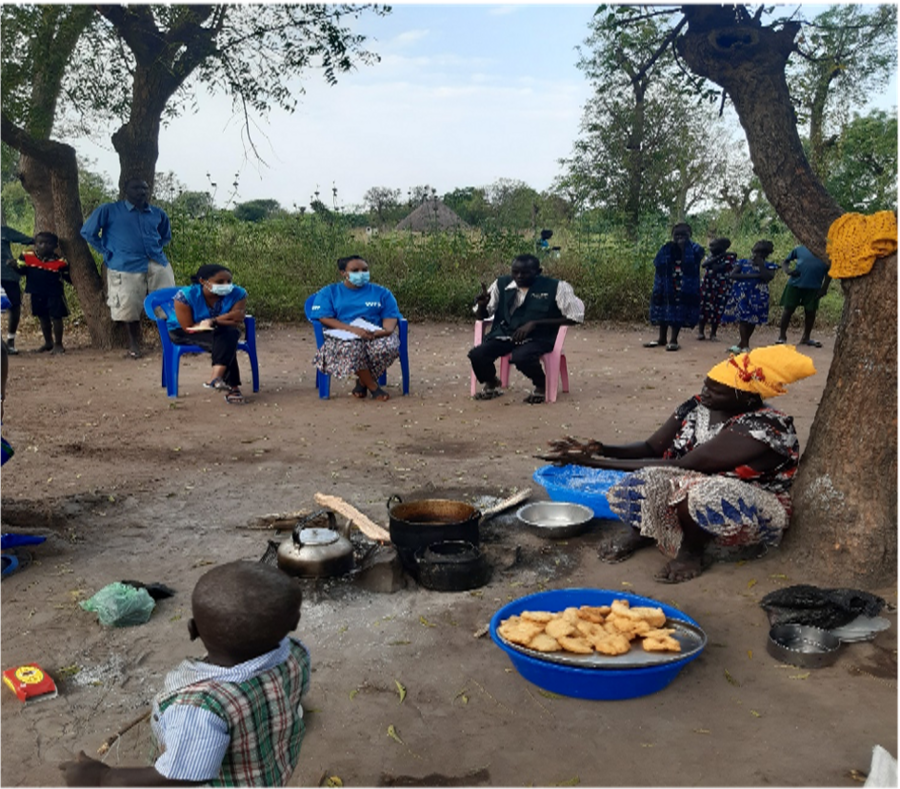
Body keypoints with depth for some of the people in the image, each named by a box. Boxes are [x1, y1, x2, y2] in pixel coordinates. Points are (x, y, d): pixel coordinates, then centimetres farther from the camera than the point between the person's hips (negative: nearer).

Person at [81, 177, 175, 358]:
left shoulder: (158, 213, 12)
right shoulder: (109, 210, 2)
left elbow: (166, 236, 29)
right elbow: (88, 232, 6)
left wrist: (155, 249, 13)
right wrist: (108, 252, 2)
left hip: (157, 263, 3)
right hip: (126, 266, -3)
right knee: (130, 308, 1)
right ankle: (134, 343, 20)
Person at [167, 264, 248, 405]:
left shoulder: (237, 294, -17)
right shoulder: (185, 296, -25)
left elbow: (235, 324, -17)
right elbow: (188, 328, -22)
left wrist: (213, 321, -35)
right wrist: (221, 320, -29)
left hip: (221, 332, 3)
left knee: (230, 334, -33)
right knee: (225, 343, -32)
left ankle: (216, 378, -45)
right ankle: (232, 387, -37)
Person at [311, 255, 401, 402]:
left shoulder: (381, 292, 19)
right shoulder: (329, 292, 11)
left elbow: (391, 315, 11)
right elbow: (324, 318, -3)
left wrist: (387, 329, -15)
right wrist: (353, 329, -18)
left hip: (376, 334, 2)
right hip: (343, 336, -2)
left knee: (389, 346, -35)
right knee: (351, 347, -41)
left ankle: (363, 382, -7)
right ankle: (373, 387, -18)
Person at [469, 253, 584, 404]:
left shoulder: (556, 287, -6)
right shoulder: (501, 284, 4)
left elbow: (575, 317, -7)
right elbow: (481, 316, 12)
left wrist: (535, 323, -14)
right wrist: (482, 305, -15)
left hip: (538, 337, -4)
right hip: (504, 335, 4)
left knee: (521, 357, -37)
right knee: (476, 355, -24)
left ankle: (540, 385, -2)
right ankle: (491, 384, 12)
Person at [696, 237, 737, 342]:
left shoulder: (730, 257, -6)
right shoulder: (711, 255, 6)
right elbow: (703, 264, -14)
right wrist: (719, 256, -18)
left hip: (722, 287, -3)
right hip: (707, 284, 3)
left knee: (718, 310, -1)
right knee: (704, 307, 0)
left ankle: (713, 334, 9)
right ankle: (701, 331, 10)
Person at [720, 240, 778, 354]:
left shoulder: (769, 266, 6)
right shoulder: (743, 262, 7)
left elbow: (767, 278, -13)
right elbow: (732, 275, -6)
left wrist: (760, 264, -10)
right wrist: (753, 276, -10)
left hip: (758, 295, 1)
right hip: (742, 293, 0)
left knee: (752, 320, 5)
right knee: (742, 318, -10)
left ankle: (742, 344, 19)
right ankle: (745, 346, -9)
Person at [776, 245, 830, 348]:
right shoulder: (800, 249, 7)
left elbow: (829, 272, 10)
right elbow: (785, 261, 13)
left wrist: (824, 288, 0)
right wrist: (787, 270, -8)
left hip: (814, 287, 1)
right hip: (795, 283, -1)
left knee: (810, 312, 7)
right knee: (788, 309, 1)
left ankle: (806, 337, 22)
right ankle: (782, 336, 12)